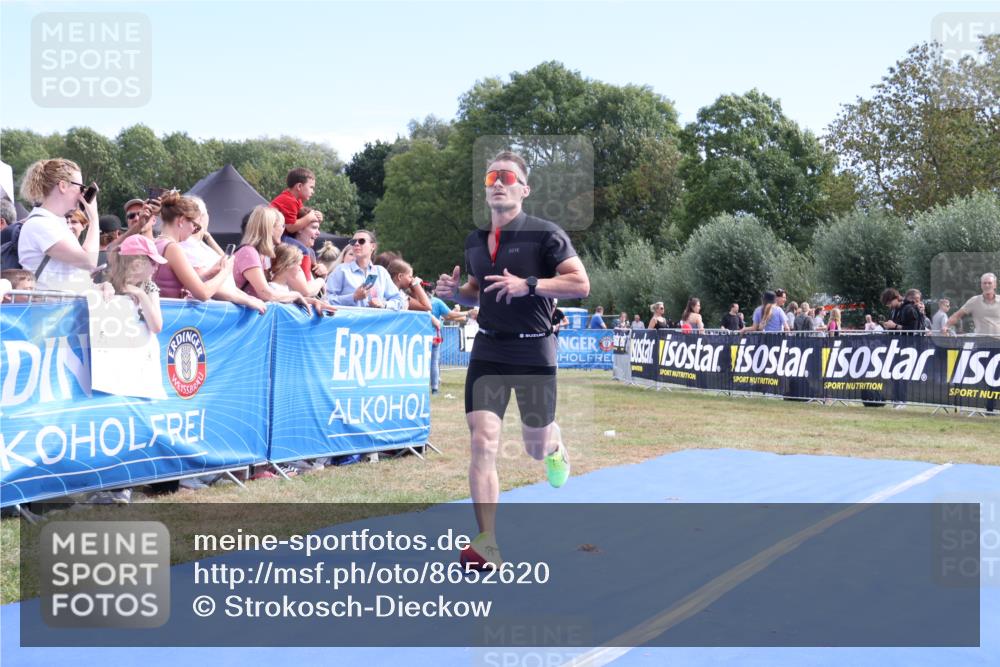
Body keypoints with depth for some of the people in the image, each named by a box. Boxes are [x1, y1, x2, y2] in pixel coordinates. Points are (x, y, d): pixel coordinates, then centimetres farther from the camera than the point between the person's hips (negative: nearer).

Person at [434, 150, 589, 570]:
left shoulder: (545, 234, -8)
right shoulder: (474, 242, 9)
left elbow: (581, 284, -13)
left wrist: (528, 285, -25)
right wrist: (455, 292, 2)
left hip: (535, 353, -3)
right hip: (488, 351, 3)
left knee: (536, 449, 11)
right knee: (482, 443, -13)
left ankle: (555, 445, 51)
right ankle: (487, 543, -12)